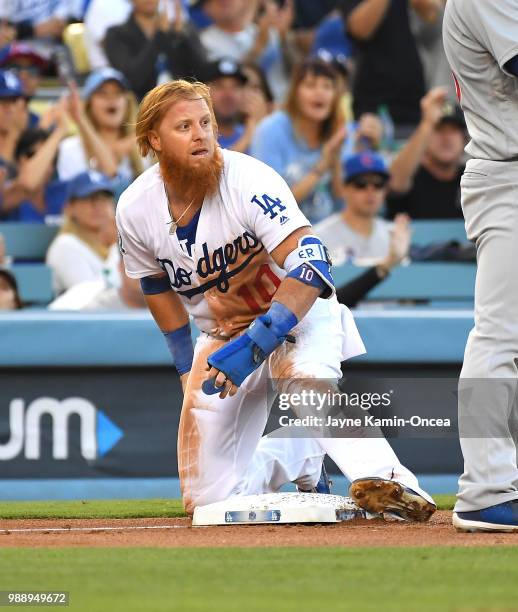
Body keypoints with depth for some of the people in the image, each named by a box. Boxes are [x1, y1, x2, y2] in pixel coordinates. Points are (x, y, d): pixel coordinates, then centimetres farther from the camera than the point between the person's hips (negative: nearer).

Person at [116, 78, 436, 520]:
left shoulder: (249, 181, -25)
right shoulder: (136, 210, -11)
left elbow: (310, 267, -33)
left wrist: (254, 346, -40)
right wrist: (187, 367, 8)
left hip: (299, 314, -5)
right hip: (221, 332, 5)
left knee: (303, 374, -41)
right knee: (209, 498, -2)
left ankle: (384, 481, -52)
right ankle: (297, 462, 25)